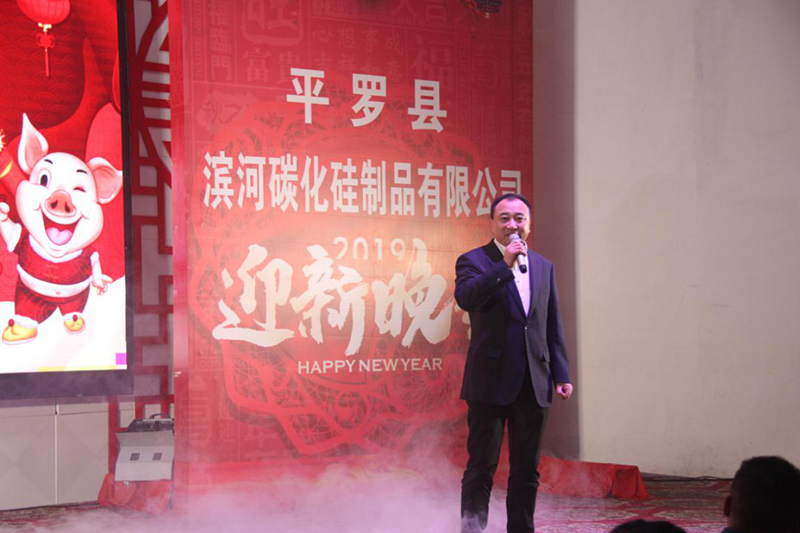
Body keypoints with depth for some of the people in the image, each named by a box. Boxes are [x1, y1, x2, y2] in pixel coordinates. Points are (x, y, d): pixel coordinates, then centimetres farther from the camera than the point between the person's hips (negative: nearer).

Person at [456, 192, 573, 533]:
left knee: (526, 470, 9)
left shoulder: (543, 267, 14)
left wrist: (561, 374, 9)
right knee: (481, 467, -2)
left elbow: (553, 327, 16)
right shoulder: (474, 261, -1)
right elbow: (466, 297, -22)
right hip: (490, 381, -5)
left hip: (533, 383, 5)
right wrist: (505, 266, -25)